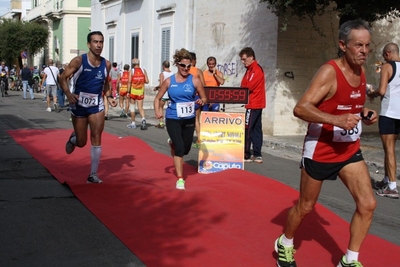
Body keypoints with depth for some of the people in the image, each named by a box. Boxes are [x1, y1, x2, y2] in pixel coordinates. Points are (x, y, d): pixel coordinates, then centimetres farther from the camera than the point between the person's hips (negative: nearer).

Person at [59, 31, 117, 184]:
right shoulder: (79, 61, -12)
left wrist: (109, 97, 0)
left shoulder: (106, 64, 1)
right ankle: (73, 138, 45)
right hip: (79, 105, -2)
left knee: (96, 138, -5)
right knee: (81, 142, 6)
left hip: (97, 105, 3)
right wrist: (68, 94, -26)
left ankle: (93, 175, 4)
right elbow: (63, 78, -8)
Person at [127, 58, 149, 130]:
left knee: (132, 106, 10)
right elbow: (147, 81, 0)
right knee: (140, 107, 6)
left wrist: (128, 92, -7)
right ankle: (143, 119, -21)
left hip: (133, 91, -2)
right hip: (141, 91, 2)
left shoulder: (132, 71, -5)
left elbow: (129, 82, -10)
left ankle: (133, 123, 16)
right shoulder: (143, 71, 3)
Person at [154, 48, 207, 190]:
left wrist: (201, 101, -22)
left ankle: (173, 142, 51)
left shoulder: (195, 80, -5)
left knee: (185, 149, 15)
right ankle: (180, 178, 1)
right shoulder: (169, 81, -3)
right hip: (172, 119, -2)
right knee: (179, 149, -12)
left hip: (189, 119, 2)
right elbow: (157, 98, 6)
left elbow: (204, 98, 2)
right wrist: (157, 111, -12)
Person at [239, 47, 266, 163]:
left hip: (253, 104, -10)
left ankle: (246, 155, -4)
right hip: (256, 104, 10)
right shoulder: (251, 69, 17)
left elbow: (248, 87, -20)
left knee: (247, 129, -8)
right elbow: (245, 85, 15)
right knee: (256, 129, 9)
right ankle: (257, 155, 11)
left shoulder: (256, 70, -14)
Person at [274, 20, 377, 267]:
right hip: (321, 149, -6)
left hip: (350, 149, 6)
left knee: (367, 204, -4)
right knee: (305, 207, 9)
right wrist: (336, 120, -38)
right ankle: (285, 244, 36)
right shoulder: (329, 72, -20)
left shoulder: (361, 72, 4)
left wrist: (365, 115, -2)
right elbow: (300, 108, -27)